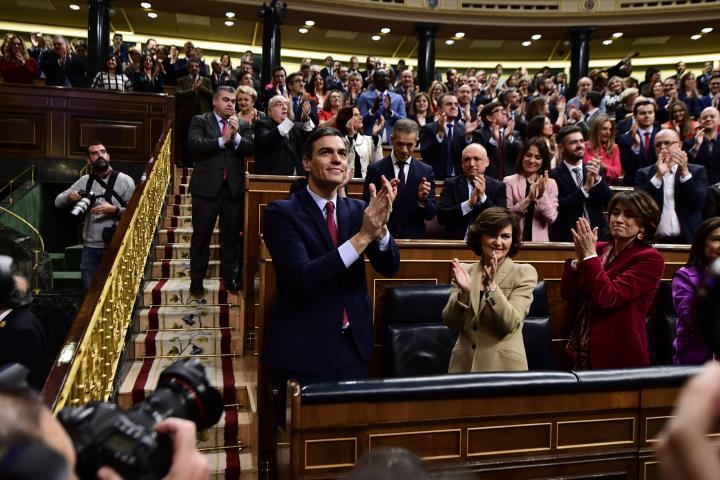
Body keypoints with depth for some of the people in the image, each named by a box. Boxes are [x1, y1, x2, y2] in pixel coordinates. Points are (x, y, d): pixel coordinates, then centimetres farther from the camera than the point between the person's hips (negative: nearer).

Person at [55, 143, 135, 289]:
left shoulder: (124, 180, -2)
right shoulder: (84, 181, 10)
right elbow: (58, 201, 13)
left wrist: (114, 210, -19)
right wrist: (69, 196, -9)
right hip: (90, 247, 4)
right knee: (88, 290, 10)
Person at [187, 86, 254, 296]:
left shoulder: (243, 125, 11)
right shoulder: (200, 121, 4)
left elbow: (251, 149, -2)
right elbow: (193, 144, -13)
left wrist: (236, 136, -17)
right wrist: (222, 140, -16)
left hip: (234, 187, 2)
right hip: (207, 186, -2)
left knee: (232, 234, 9)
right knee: (201, 235, 4)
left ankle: (230, 277, 22)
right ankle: (196, 279, 15)